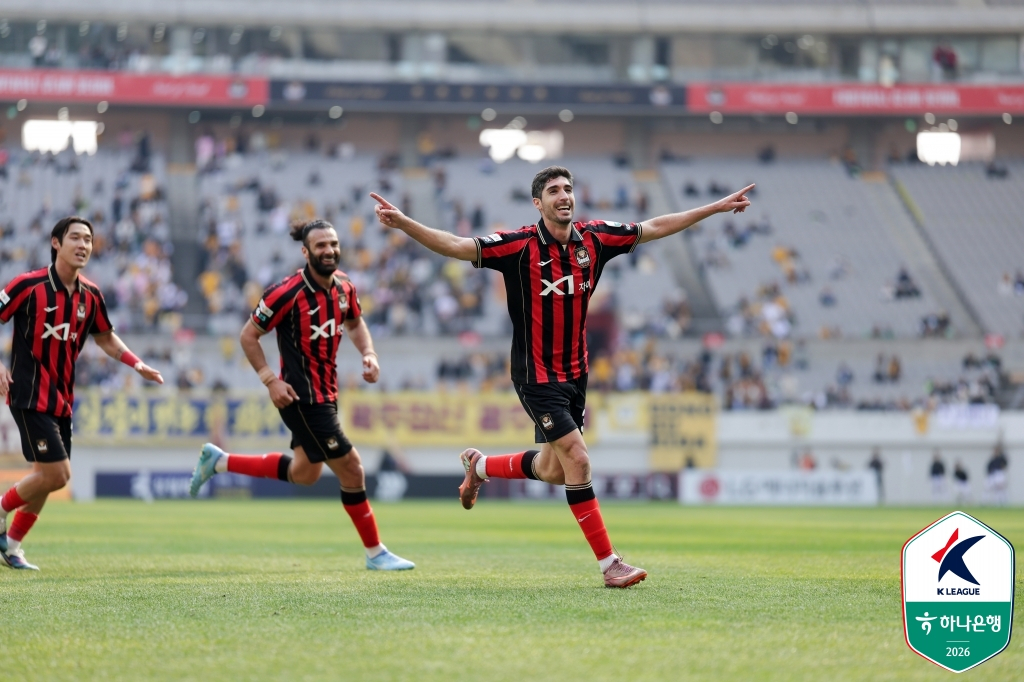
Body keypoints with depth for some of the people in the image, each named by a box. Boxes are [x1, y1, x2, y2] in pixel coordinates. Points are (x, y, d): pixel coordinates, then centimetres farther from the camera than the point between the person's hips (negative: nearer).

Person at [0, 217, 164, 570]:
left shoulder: (90, 296, 5)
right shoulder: (29, 285, -13)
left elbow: (105, 337, 21)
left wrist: (136, 363, 7)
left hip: (61, 400, 7)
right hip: (30, 395, -7)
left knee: (46, 476, 11)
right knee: (57, 474, -14)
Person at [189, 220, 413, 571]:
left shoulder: (344, 287, 0)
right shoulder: (287, 293, -21)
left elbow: (355, 322, 21)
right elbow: (249, 335, -12)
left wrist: (368, 354, 2)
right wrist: (270, 380, -19)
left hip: (326, 394, 9)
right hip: (301, 397, -9)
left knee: (303, 474, 22)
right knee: (351, 469, -7)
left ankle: (218, 461, 35)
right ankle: (375, 553, 8)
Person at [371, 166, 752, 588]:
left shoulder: (593, 240, 0)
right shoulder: (521, 247, -15)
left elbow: (655, 228, 10)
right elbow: (455, 246, -22)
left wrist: (717, 207, 13)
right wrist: (402, 223, -37)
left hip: (575, 374, 6)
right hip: (537, 376, -6)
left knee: (553, 471, 14)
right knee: (577, 461, -14)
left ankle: (480, 466, 42)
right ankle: (609, 563, -8)